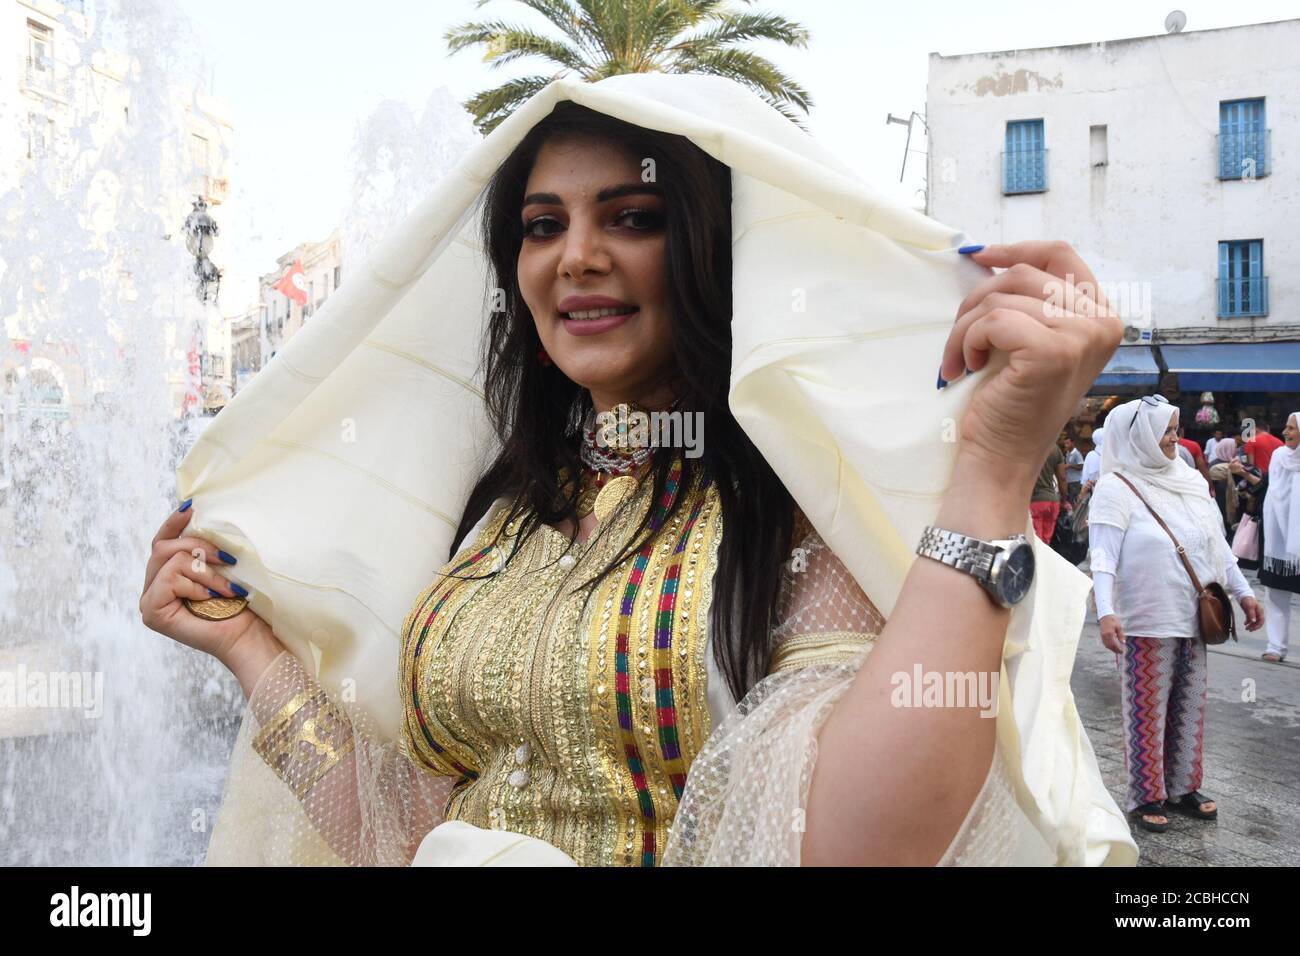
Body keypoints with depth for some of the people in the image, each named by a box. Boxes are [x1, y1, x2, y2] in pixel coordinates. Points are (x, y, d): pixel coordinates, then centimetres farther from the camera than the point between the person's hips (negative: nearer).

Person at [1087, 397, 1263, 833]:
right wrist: (1106, 612, -28)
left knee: (1189, 706, 13)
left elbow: (1217, 543, 17)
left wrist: (1242, 591, 15)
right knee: (1148, 710, 2)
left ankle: (1182, 787, 28)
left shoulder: (1189, 479, 9)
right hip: (1148, 622, -6)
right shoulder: (1116, 487, -11)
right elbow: (1102, 556, -18)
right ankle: (1145, 796, 15)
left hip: (1194, 618, 6)